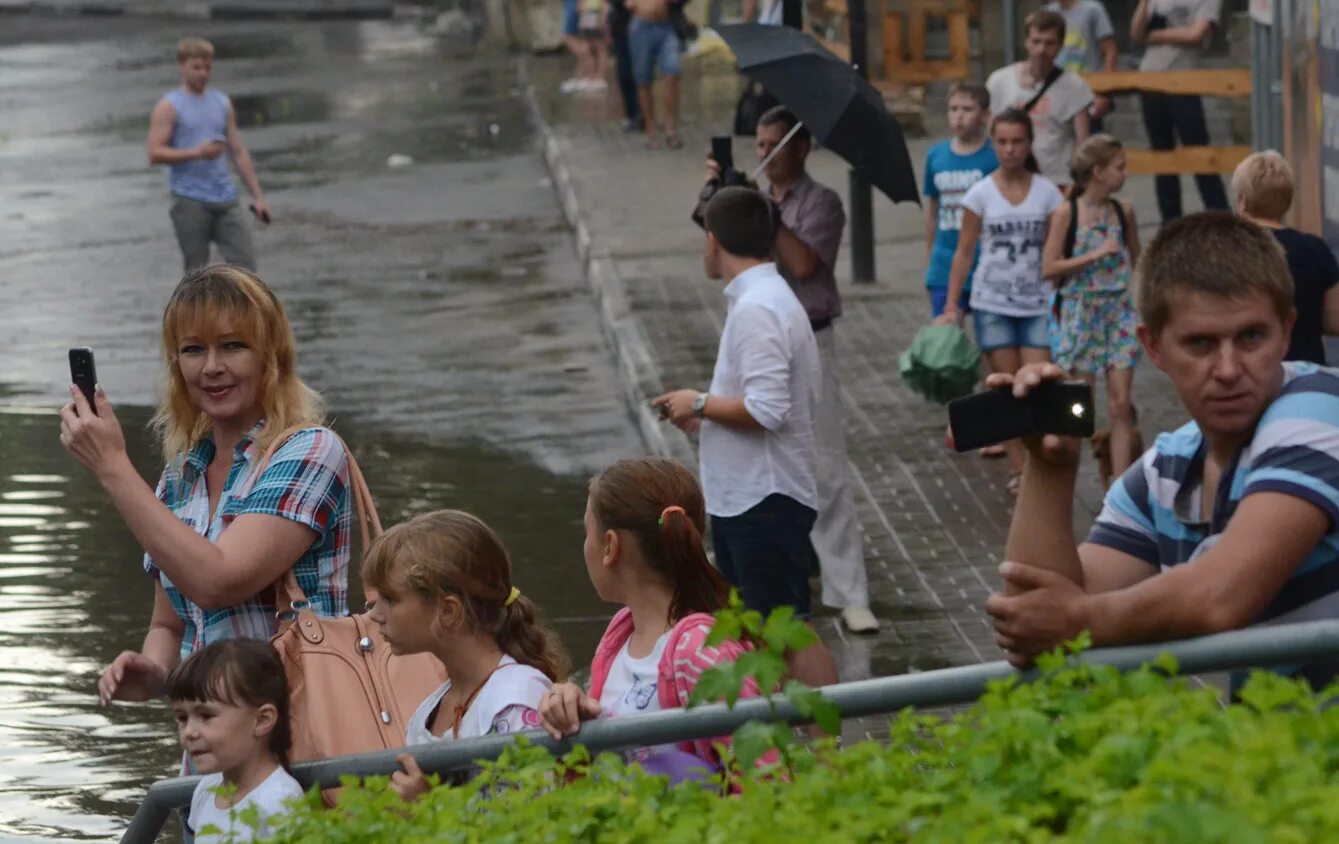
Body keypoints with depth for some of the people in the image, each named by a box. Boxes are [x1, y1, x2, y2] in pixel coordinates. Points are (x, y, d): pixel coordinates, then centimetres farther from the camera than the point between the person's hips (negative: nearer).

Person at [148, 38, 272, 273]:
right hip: (189, 200, -4)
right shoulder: (169, 107, 0)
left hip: (225, 199, 4)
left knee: (245, 263, -5)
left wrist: (257, 196, 12)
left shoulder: (222, 103, 14)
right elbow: (155, 154, -9)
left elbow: (239, 152, 17)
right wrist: (197, 152, -21)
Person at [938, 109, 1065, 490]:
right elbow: (964, 252, 2)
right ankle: (1019, 468, 9)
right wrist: (951, 306, -2)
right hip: (993, 303, 0)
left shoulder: (1047, 192, 0)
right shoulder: (981, 194, -1)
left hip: (1037, 304, 0)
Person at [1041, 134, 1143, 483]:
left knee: (1121, 404, -2)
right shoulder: (1067, 214, -7)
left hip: (1120, 311, 3)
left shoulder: (1123, 211, 4)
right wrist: (1095, 255, -18)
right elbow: (1049, 268, -13)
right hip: (1081, 313, -3)